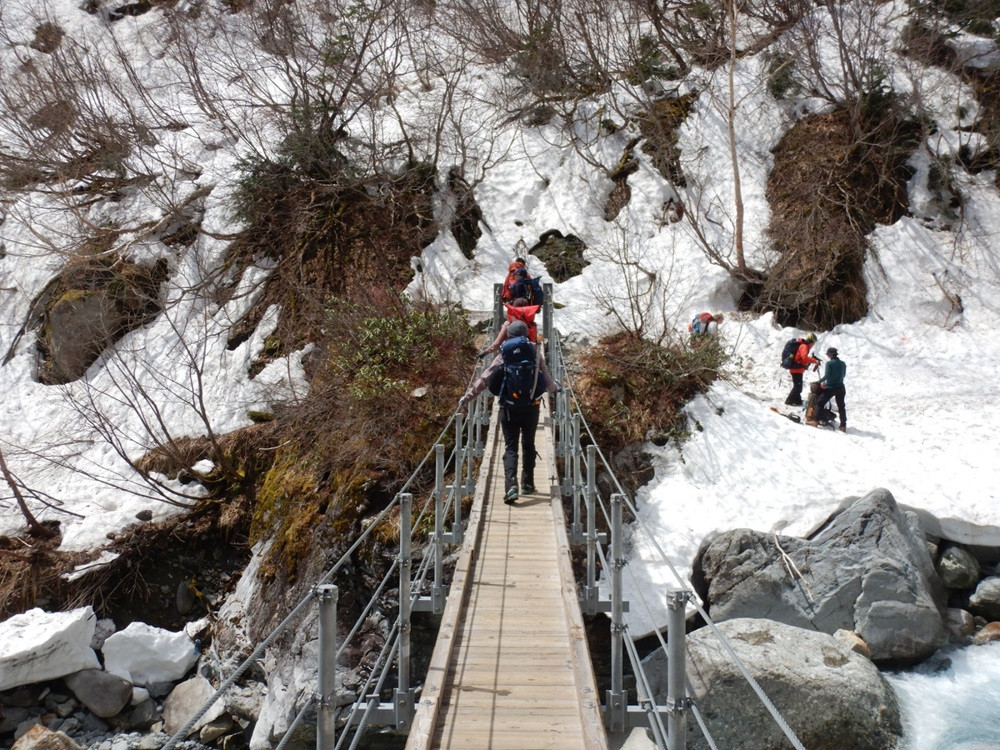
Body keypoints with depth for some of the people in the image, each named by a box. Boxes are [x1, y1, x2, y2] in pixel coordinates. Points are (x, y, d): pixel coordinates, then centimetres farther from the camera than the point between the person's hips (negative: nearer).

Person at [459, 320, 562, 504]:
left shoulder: (503, 356, -3)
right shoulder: (535, 353, 1)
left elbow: (484, 379, -6)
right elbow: (546, 377, 6)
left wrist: (467, 396, -1)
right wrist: (555, 388, 28)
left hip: (509, 408, -1)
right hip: (531, 406, 1)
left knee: (510, 448, 1)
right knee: (528, 445, 18)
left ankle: (511, 486, -17)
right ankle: (527, 484, 24)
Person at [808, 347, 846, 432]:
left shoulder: (829, 363, -11)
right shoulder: (843, 364, 5)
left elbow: (826, 376, -16)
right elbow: (843, 375, 14)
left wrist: (820, 381, 3)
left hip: (830, 388, -5)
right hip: (840, 388, 5)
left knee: (820, 403, 6)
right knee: (841, 407, 14)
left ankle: (814, 420, -3)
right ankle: (843, 426, 14)